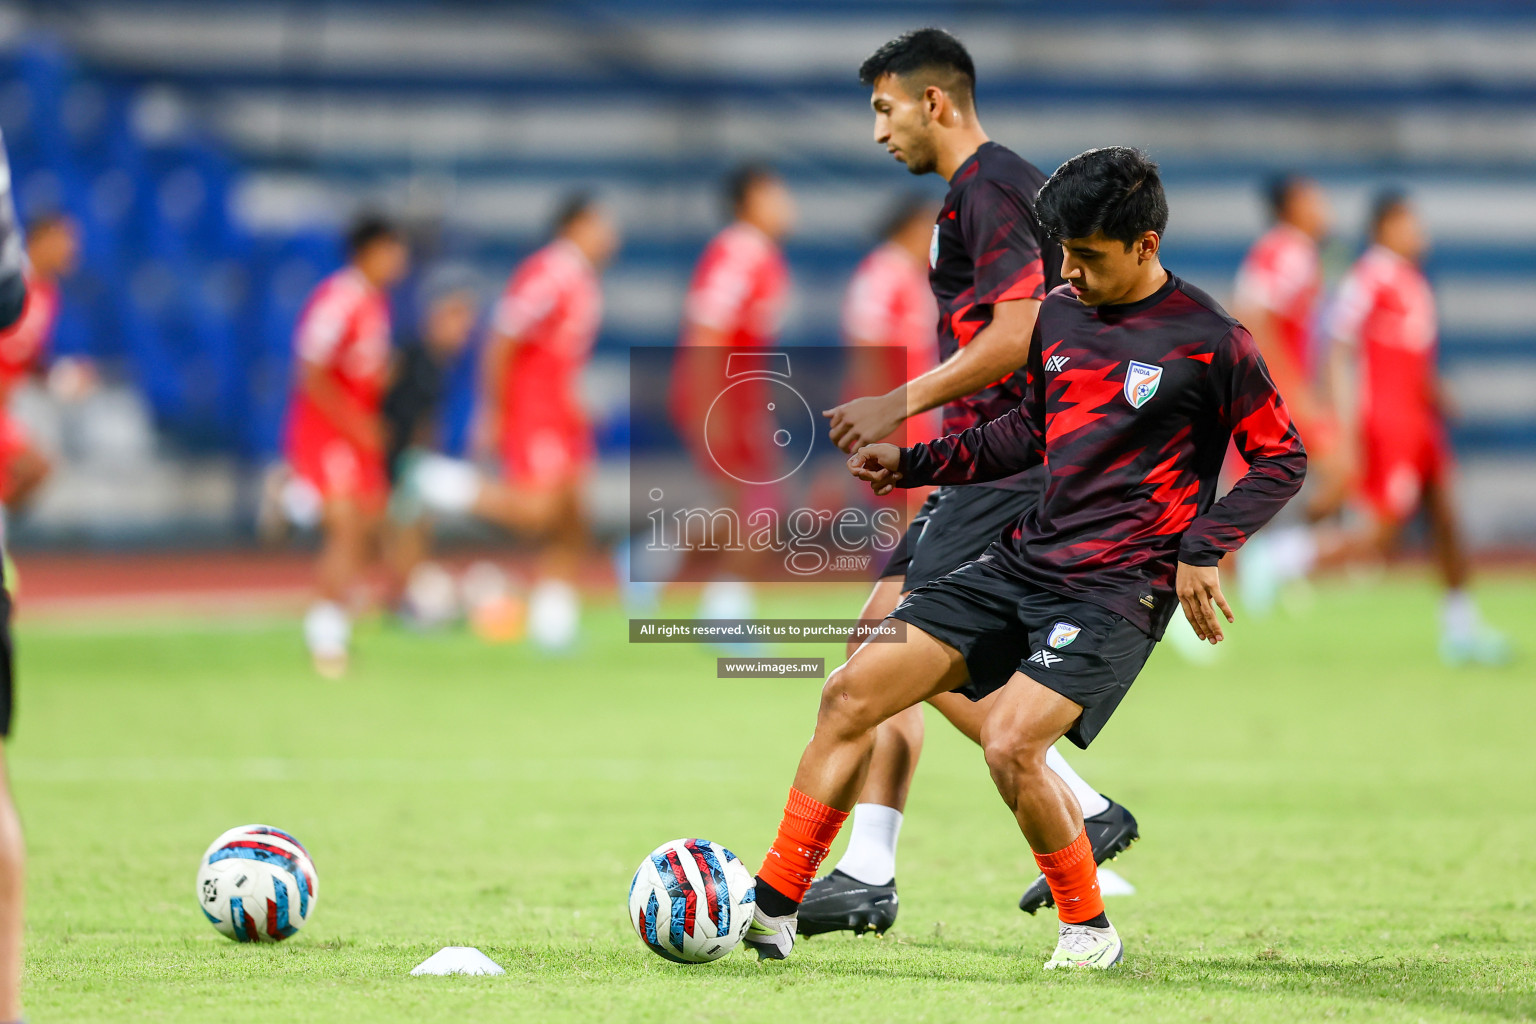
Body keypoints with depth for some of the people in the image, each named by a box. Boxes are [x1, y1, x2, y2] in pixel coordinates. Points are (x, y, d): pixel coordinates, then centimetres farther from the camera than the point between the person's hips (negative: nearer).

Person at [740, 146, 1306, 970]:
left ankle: (1090, 930, -3)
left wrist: (1202, 551, -12)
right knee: (853, 690, -3)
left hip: (1119, 587, -7)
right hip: (1025, 559, 7)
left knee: (1010, 741, -26)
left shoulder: (1209, 344, -9)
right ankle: (771, 911, 3)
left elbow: (1282, 459, -3)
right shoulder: (1058, 315, 10)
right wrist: (915, 464, 16)